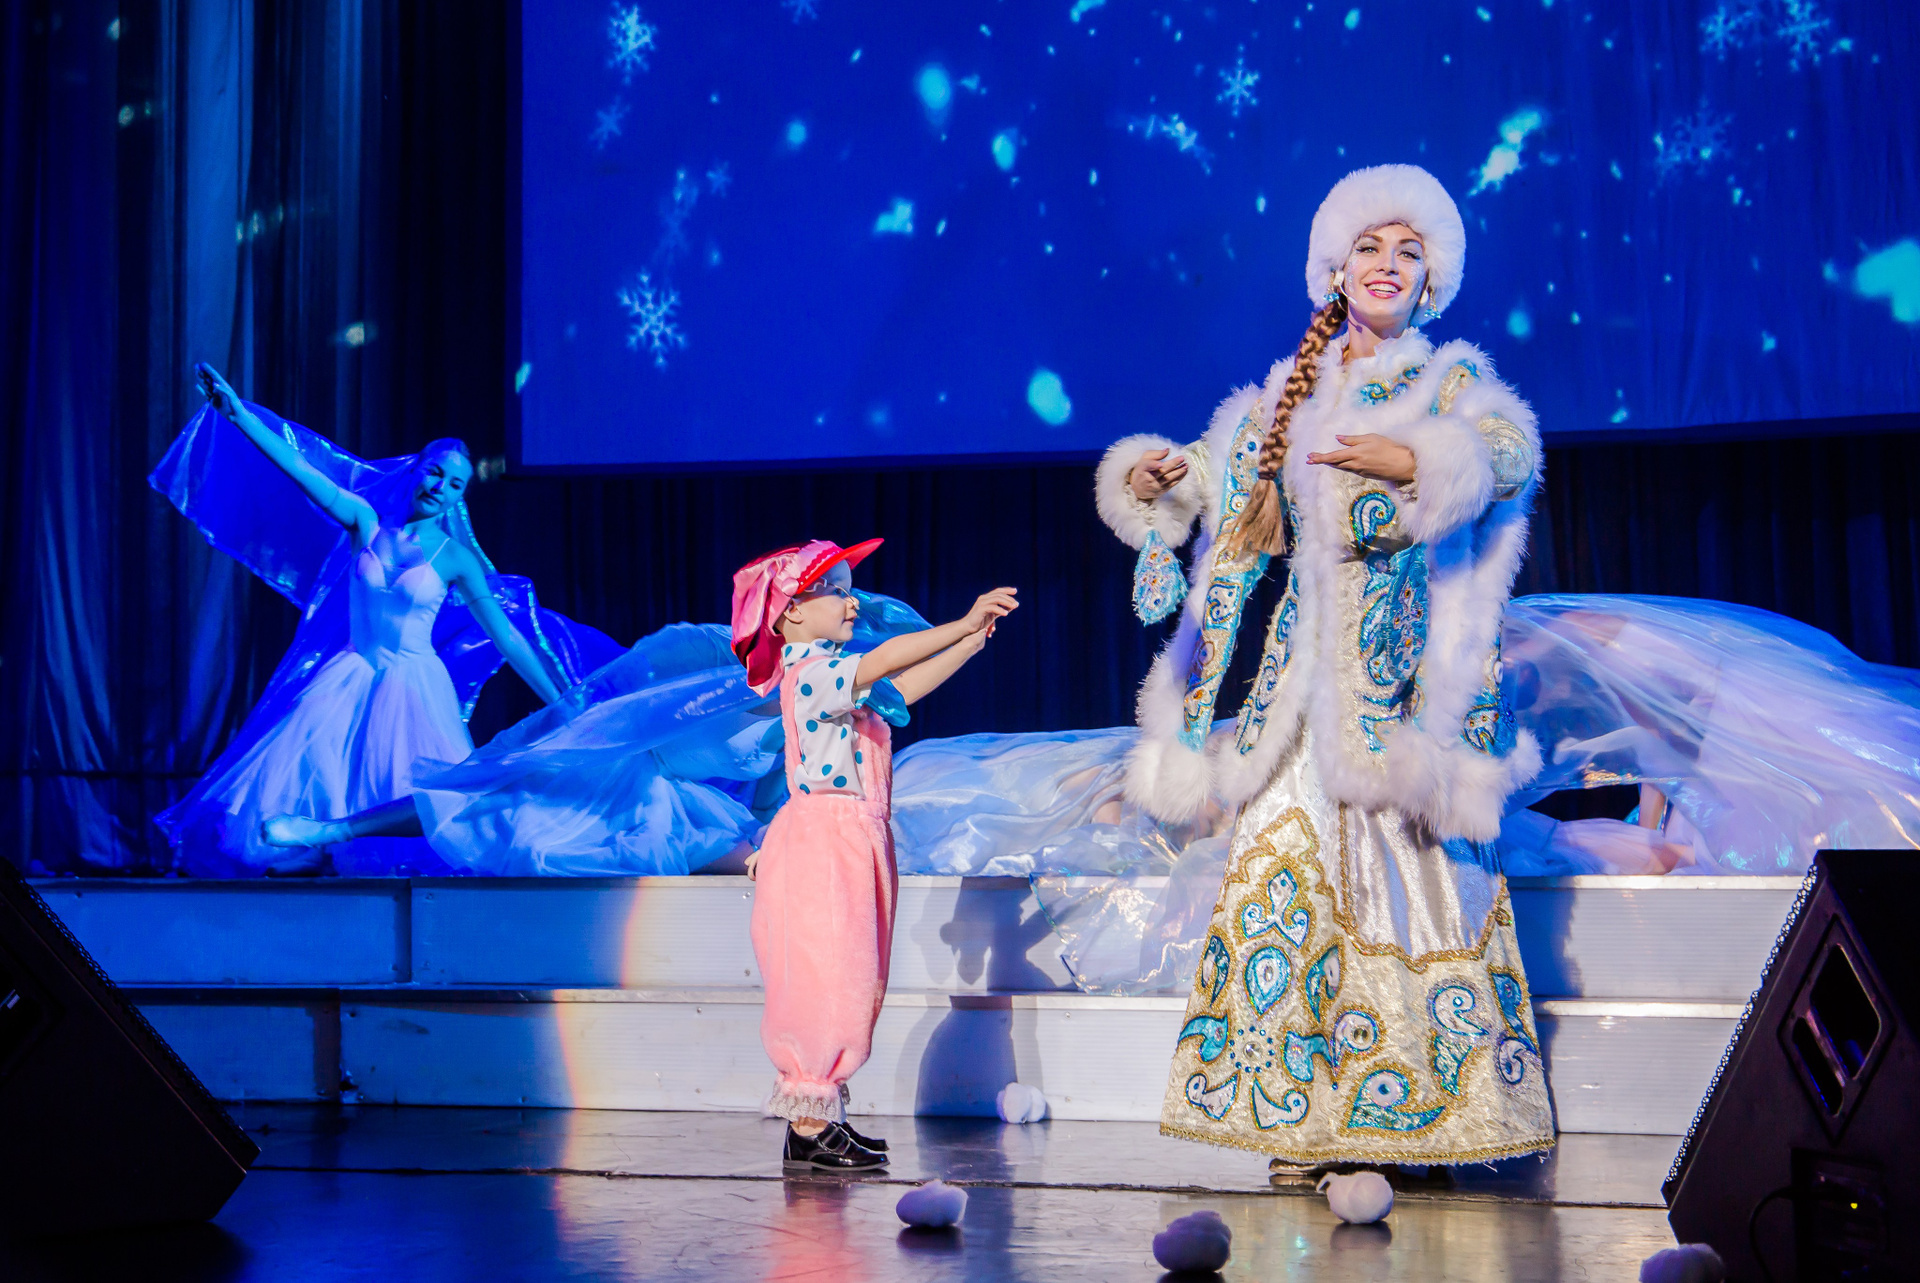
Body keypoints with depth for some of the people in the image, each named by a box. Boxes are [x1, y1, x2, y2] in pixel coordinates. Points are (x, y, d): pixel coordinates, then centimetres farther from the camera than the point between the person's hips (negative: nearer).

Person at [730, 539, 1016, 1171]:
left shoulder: (835, 677, 18)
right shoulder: (811, 673, -13)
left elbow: (901, 690, 23)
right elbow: (884, 661, -28)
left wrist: (969, 644, 19)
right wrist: (962, 623, -26)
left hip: (852, 845, 10)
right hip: (823, 845, -10)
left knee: (851, 986, 12)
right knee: (826, 982, -8)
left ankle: (822, 1116, 18)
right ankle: (807, 1129, -3)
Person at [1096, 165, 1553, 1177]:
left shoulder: (1453, 378, 8)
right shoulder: (1285, 394, 19)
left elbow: (1513, 451, -11)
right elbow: (1215, 478, 24)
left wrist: (1412, 462, -27)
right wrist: (1155, 476, 3)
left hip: (1404, 658, -3)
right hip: (1304, 659, 3)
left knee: (1405, 860, -9)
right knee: (1292, 855, -4)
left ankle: (1414, 1107, -3)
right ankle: (1301, 1111, -1)